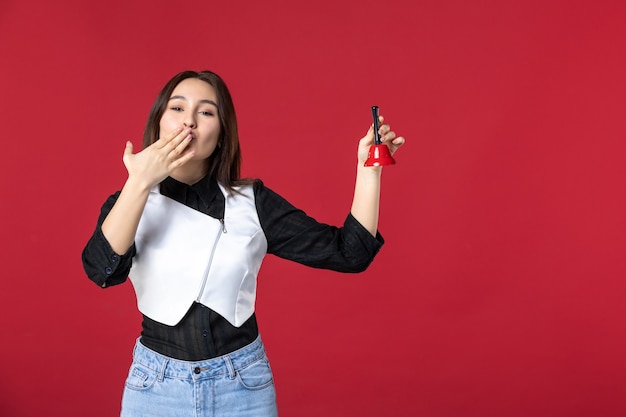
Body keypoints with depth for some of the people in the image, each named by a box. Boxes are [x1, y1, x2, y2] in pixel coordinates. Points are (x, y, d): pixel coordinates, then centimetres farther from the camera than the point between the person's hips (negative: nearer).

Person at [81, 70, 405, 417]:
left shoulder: (253, 202, -4)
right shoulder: (128, 204, -2)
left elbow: (348, 252, -7)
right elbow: (103, 270, -21)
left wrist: (368, 168, -15)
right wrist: (138, 182, -26)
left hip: (244, 385, 0)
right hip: (157, 386, 0)